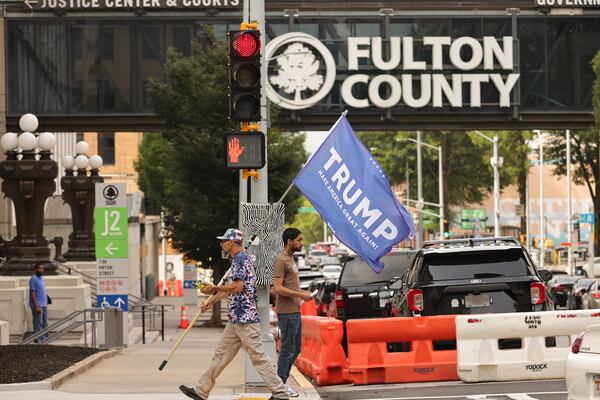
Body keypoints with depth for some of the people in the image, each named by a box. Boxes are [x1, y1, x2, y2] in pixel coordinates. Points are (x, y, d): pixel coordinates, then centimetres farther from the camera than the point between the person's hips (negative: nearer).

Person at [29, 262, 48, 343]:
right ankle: (38, 340, 0)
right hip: (37, 305, -9)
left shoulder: (41, 278, 12)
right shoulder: (33, 279, -16)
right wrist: (37, 306, -23)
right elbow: (32, 293, -20)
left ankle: (45, 338, 25)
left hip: (44, 305, 9)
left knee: (45, 323, 16)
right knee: (38, 323, -4)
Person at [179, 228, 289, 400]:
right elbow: (229, 288, 27)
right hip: (235, 319, 11)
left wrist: (214, 288, -12)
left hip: (245, 319, -11)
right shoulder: (237, 260, 20)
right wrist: (210, 301, 21)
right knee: (221, 355, 13)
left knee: (259, 357, -9)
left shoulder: (241, 259, -12)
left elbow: (237, 286, -23)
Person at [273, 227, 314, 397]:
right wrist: (300, 295, -16)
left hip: (295, 311, 10)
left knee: (296, 348, 13)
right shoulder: (281, 261, -14)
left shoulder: (291, 259, 18)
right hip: (287, 312, -10)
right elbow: (278, 288, -20)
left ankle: (282, 382, 19)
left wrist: (303, 292, 11)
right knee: (288, 349, -5)